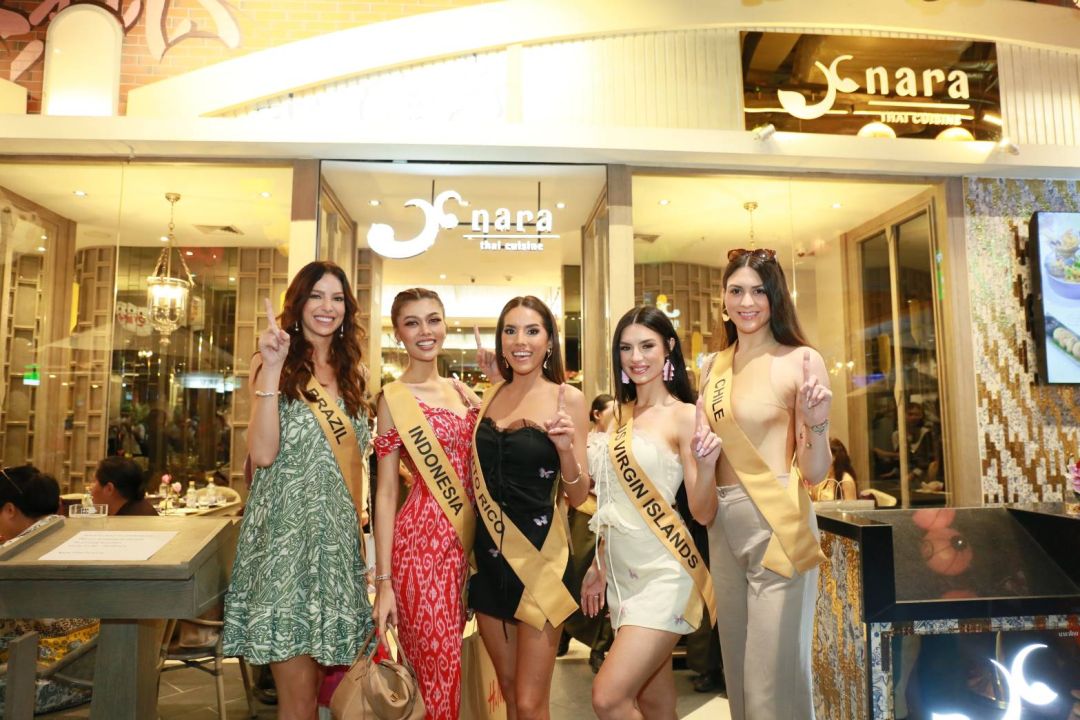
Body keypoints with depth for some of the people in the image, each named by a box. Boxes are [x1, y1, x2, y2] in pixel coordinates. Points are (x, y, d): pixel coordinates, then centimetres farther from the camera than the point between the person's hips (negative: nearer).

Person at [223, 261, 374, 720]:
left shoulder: (347, 372, 13)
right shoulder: (275, 366, -3)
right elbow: (262, 454, -17)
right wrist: (272, 369, -20)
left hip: (338, 539, 5)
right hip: (286, 536, -5)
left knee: (332, 680, 10)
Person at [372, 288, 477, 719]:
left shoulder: (460, 391, 12)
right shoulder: (395, 397, -6)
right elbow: (385, 493, -8)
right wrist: (383, 580, -12)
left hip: (466, 539, 6)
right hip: (421, 540, -6)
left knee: (449, 667, 14)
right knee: (438, 675, 0)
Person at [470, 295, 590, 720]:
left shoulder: (567, 398, -6)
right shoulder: (491, 395, 6)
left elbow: (578, 496, -4)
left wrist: (566, 448, -25)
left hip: (540, 555, -4)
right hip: (489, 553, 5)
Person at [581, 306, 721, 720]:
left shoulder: (685, 415, -9)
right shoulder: (621, 414, 9)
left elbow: (702, 513, -12)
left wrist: (707, 464, -30)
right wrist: (598, 566, 19)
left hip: (663, 574, -6)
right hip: (623, 573, 7)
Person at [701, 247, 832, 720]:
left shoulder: (801, 361, -8)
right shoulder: (715, 367, 8)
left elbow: (814, 472, -8)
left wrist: (815, 423, -25)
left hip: (777, 526, -6)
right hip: (723, 527, 6)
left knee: (774, 681, 3)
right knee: (736, 669, 20)